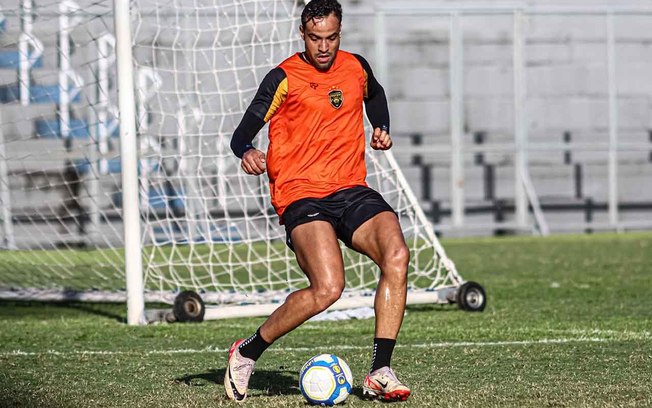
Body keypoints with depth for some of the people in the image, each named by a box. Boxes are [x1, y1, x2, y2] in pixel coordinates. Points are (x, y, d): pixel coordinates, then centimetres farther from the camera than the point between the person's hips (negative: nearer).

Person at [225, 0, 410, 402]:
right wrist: (248, 153, -30)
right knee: (327, 288, -25)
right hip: (302, 195, -5)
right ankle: (246, 353, -4)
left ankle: (380, 372, -15)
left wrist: (381, 128, 20)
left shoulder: (356, 67, 13)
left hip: (352, 189, 5)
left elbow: (375, 95, 38)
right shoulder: (284, 78, -3)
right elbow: (243, 133, -8)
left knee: (397, 256, -23)